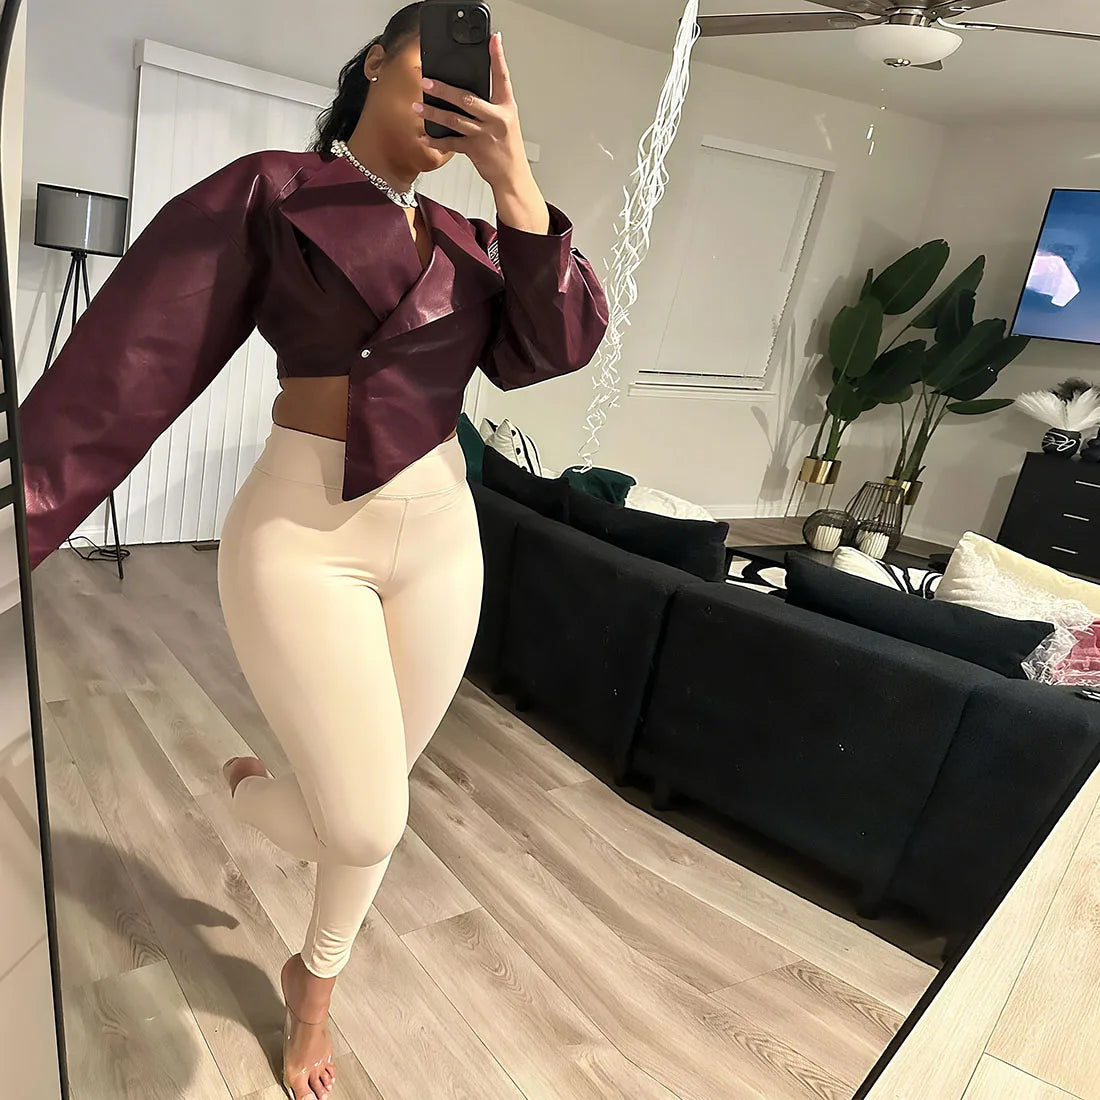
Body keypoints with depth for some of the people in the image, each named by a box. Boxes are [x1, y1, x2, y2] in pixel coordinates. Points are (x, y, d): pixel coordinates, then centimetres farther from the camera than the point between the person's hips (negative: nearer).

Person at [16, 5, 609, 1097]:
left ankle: (313, 986, 45)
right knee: (368, 823, -1)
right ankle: (246, 787, 37)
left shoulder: (468, 241, 12)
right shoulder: (272, 191, -4)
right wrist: (22, 518, -15)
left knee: (371, 800, 16)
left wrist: (514, 181, -11)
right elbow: (128, 366, -11)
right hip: (302, 537, -5)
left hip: (440, 534, 6)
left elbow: (555, 346, -4)